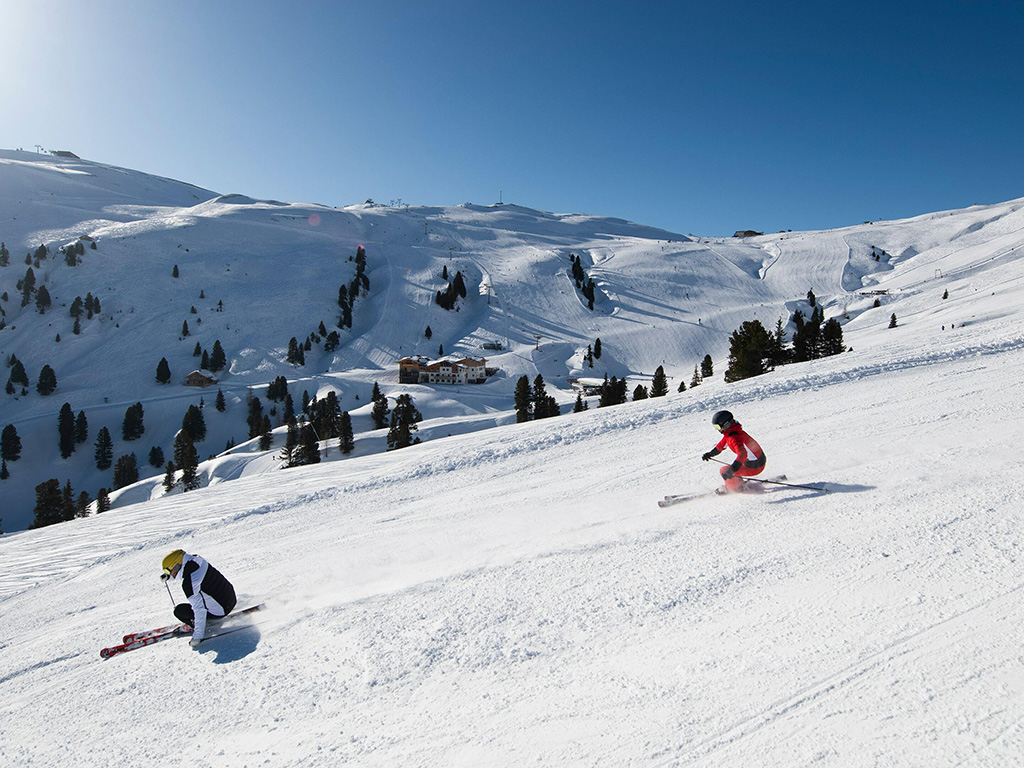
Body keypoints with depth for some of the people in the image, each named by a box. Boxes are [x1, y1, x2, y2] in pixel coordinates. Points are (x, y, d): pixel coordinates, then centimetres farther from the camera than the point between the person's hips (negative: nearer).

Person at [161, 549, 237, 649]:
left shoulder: (188, 583, -27)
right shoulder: (197, 559, -5)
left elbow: (199, 610, -28)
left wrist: (197, 637, -22)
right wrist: (168, 576, 15)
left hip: (220, 612, -8)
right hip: (232, 597, 8)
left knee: (179, 610, -1)